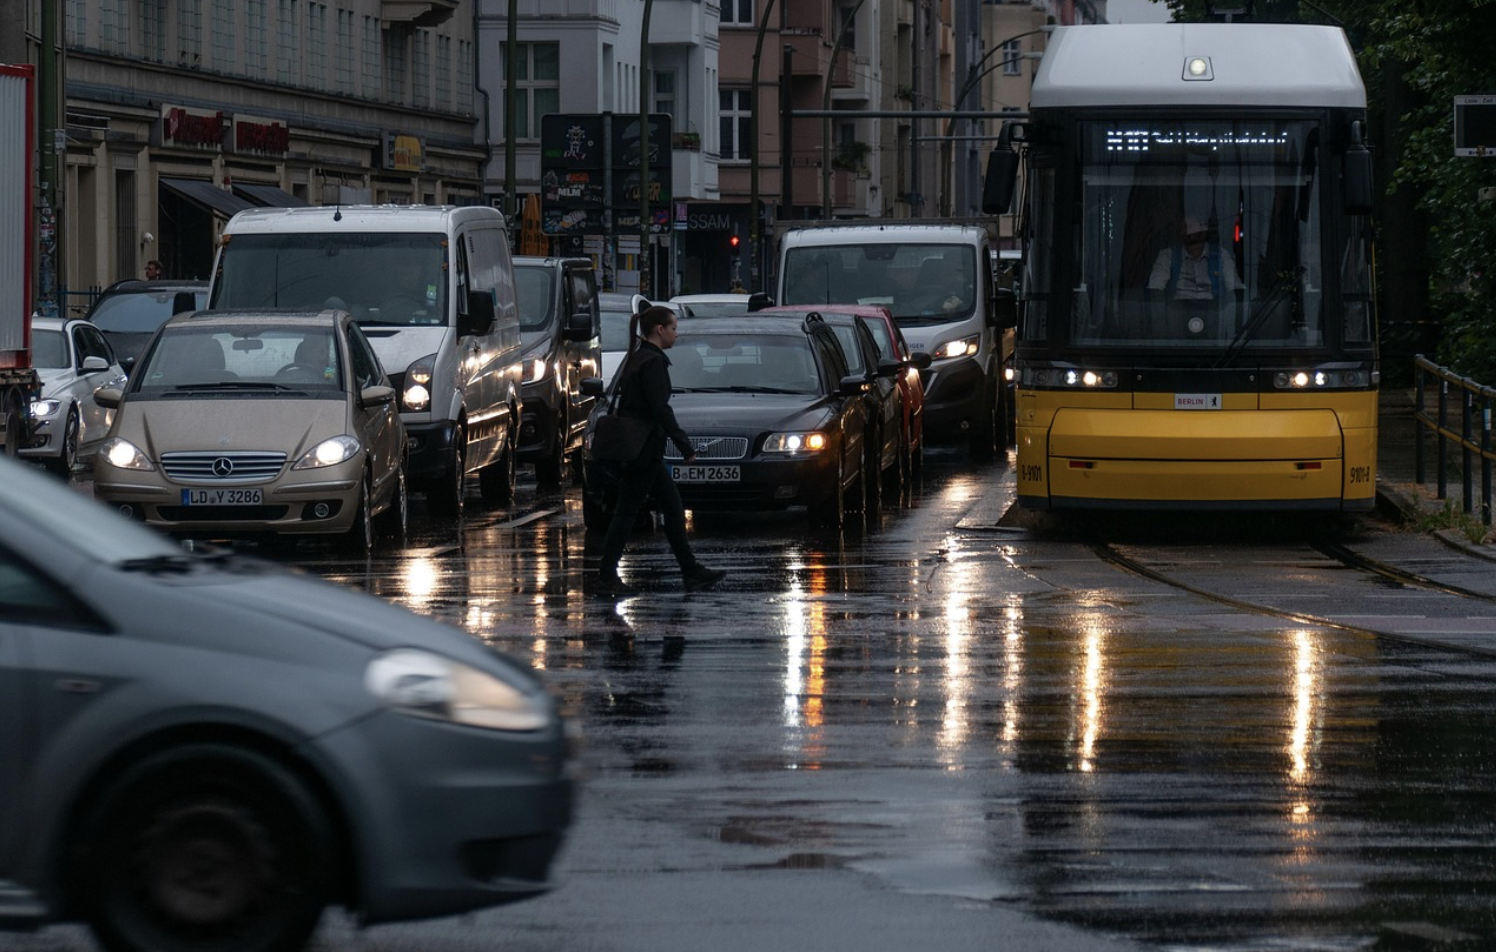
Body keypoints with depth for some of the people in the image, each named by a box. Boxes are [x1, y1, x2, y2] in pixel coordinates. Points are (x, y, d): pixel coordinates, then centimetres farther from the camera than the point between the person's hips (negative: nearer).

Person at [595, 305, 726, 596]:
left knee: (673, 507, 12)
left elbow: (623, 406, 18)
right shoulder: (653, 362, -15)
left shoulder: (637, 359, 14)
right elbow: (660, 410, -20)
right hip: (645, 450, -10)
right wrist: (686, 448, -17)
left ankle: (692, 572, 14)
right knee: (627, 510, -5)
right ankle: (607, 576, -2)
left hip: (635, 449, 10)